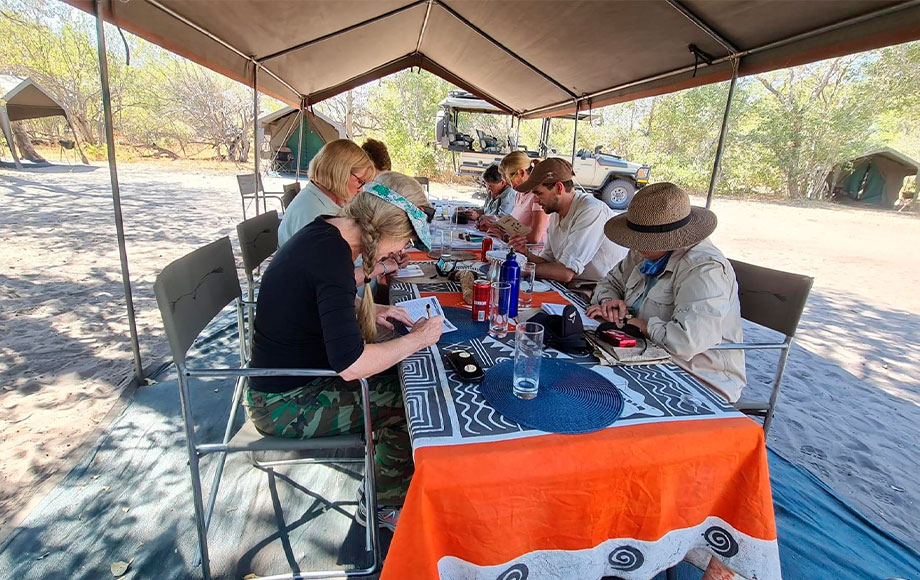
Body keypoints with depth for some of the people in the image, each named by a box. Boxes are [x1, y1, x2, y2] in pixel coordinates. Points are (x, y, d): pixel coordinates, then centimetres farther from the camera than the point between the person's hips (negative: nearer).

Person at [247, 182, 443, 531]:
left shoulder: (324, 233, 0)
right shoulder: (331, 254, -29)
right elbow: (350, 365, -35)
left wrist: (370, 311, 3)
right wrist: (417, 338, -20)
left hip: (287, 379, 9)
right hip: (285, 404, -9)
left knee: (396, 382, 5)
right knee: (407, 400, -7)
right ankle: (384, 505, 17)